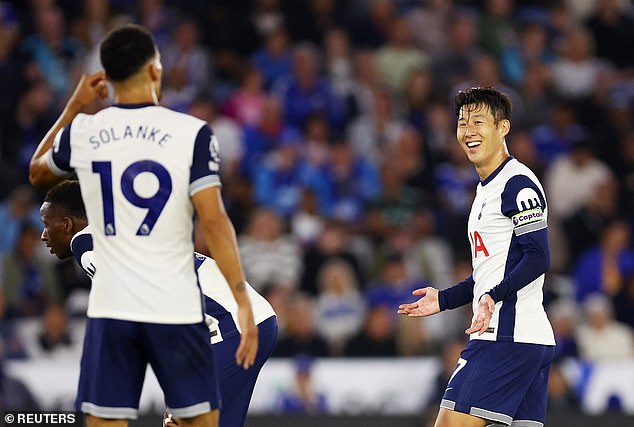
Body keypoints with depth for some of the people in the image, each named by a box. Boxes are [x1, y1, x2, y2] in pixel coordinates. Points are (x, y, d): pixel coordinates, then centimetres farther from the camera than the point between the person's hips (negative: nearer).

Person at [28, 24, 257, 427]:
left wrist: (74, 107, 30)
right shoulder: (192, 133, -7)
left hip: (110, 307, 2)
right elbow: (213, 220, -13)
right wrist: (243, 301, -10)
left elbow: (38, 174, 24)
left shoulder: (81, 132, 2)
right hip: (175, 307, -2)